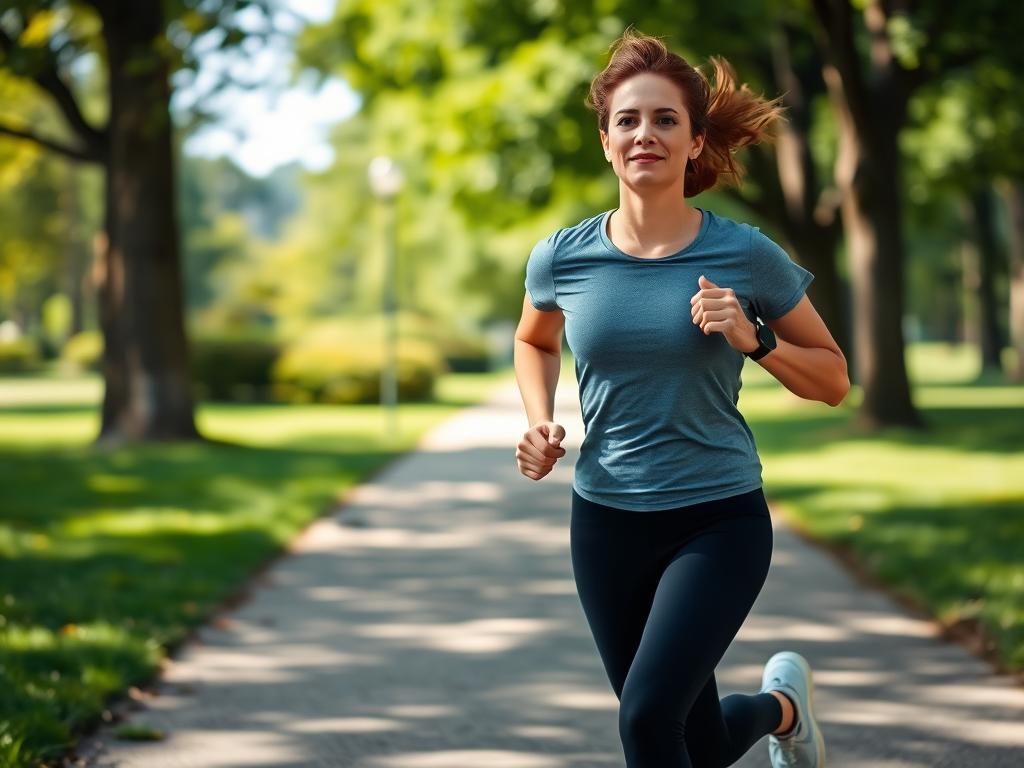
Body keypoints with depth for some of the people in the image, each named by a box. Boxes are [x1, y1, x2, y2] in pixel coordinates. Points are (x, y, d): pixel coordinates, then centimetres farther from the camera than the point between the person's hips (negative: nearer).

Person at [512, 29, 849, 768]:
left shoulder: (747, 256, -10)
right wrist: (540, 423, 0)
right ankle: (781, 703, 47)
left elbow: (833, 381, 0)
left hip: (720, 519, -3)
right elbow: (534, 342, 18)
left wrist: (755, 339, -17)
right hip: (605, 523, 3)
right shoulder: (563, 258, -4)